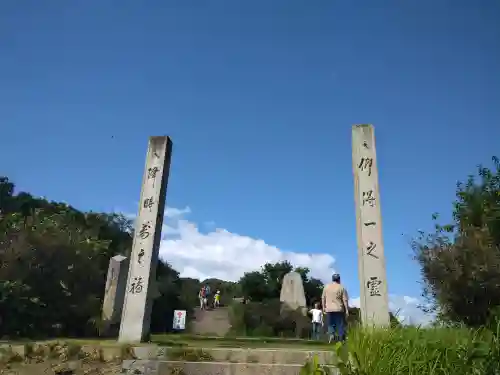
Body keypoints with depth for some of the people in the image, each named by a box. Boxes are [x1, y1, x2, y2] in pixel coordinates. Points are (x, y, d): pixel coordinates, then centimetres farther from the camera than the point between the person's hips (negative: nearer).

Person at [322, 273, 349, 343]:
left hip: (329, 309, 2)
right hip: (339, 309, -2)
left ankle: (331, 334, -14)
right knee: (340, 325, 6)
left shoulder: (326, 287, 7)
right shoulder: (341, 288, -2)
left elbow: (323, 298, 9)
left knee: (330, 324, 10)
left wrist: (324, 307, 16)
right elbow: (345, 300, -4)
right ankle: (341, 339, 5)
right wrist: (347, 310, -1)